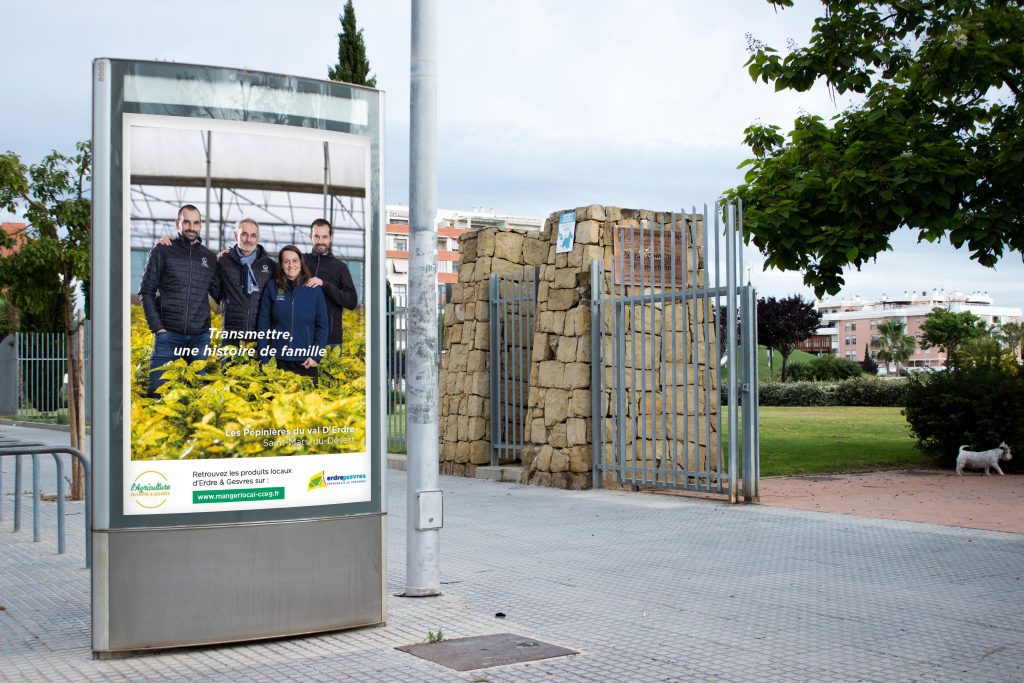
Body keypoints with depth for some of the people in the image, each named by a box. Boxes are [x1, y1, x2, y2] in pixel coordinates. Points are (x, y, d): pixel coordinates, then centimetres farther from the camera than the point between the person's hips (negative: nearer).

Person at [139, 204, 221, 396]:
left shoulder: (210, 258, 12)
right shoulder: (162, 252, 3)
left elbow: (219, 293, 15)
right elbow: (146, 291, 2)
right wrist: (156, 326, -6)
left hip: (200, 336, 3)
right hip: (168, 334, -3)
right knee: (158, 388, -4)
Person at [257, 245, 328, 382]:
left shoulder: (314, 288, 1)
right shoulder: (272, 287, 2)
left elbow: (322, 325, 4)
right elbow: (263, 324, 3)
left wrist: (316, 355, -5)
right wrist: (264, 359, -2)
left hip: (306, 361, 0)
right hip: (278, 358, 0)